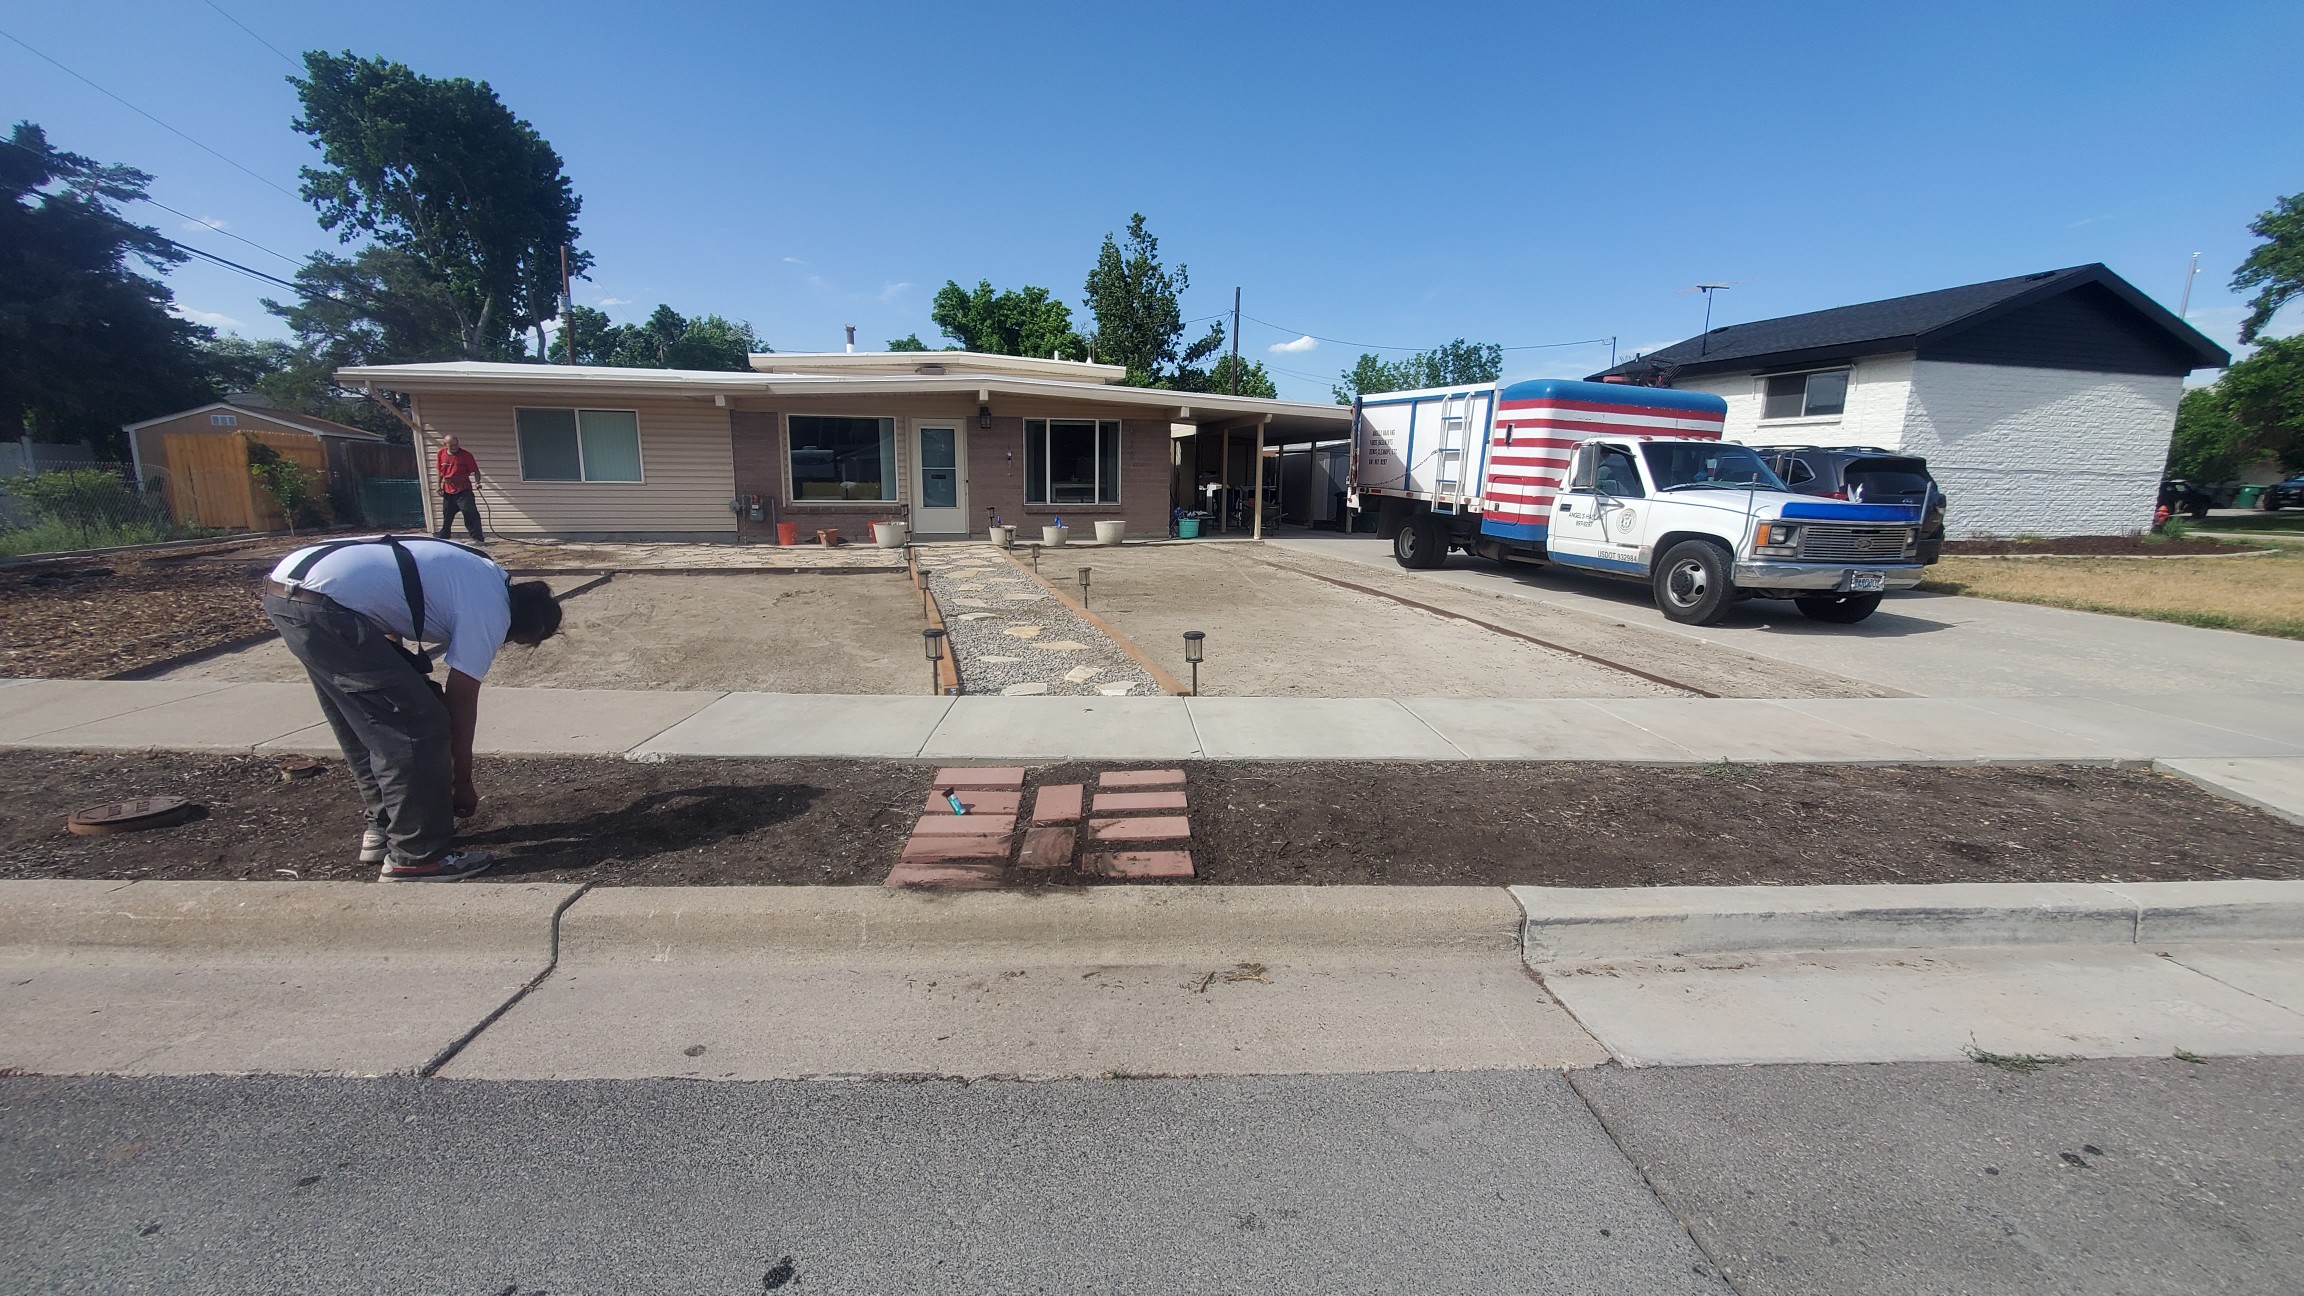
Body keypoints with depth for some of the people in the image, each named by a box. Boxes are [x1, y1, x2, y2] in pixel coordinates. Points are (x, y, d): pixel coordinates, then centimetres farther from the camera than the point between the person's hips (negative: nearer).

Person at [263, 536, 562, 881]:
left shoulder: (479, 574, 20)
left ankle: (382, 828, 33)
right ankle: (417, 858, 4)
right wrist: (462, 785, 12)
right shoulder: (491, 613, -5)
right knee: (419, 727, -5)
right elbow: (461, 704, 0)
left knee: (370, 724, 21)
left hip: (284, 584, 11)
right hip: (324, 605, -10)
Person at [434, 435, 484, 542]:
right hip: (448, 491, 5)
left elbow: (475, 470, -7)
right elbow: (440, 471, 16)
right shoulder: (441, 453, 5)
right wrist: (439, 486, 13)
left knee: (471, 515, -12)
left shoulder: (466, 454, -7)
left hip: (463, 490, -5)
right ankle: (442, 537, 31)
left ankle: (478, 539, -14)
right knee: (447, 517, 17)